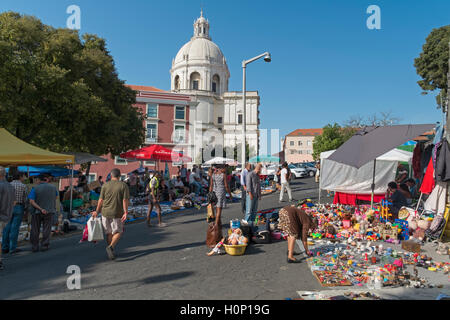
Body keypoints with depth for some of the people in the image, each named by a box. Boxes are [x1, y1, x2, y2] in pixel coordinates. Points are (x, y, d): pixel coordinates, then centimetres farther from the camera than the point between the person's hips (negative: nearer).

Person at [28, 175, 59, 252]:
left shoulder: (35, 189, -8)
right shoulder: (53, 187, 0)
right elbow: (56, 197, 18)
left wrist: (41, 209, -19)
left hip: (37, 212, -1)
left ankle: (34, 246, 14)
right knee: (46, 229, 7)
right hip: (49, 211, 1)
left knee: (35, 230, 10)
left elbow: (31, 201, -17)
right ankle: (44, 246, 6)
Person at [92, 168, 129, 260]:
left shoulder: (105, 185, 1)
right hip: (117, 213, -2)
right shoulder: (124, 185, -4)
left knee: (109, 233, 15)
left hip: (105, 212, 3)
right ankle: (111, 247, -15)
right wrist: (125, 213, -12)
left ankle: (111, 252, 22)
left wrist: (97, 211, 11)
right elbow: (125, 200, -11)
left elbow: (101, 200, 1)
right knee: (118, 232, 9)